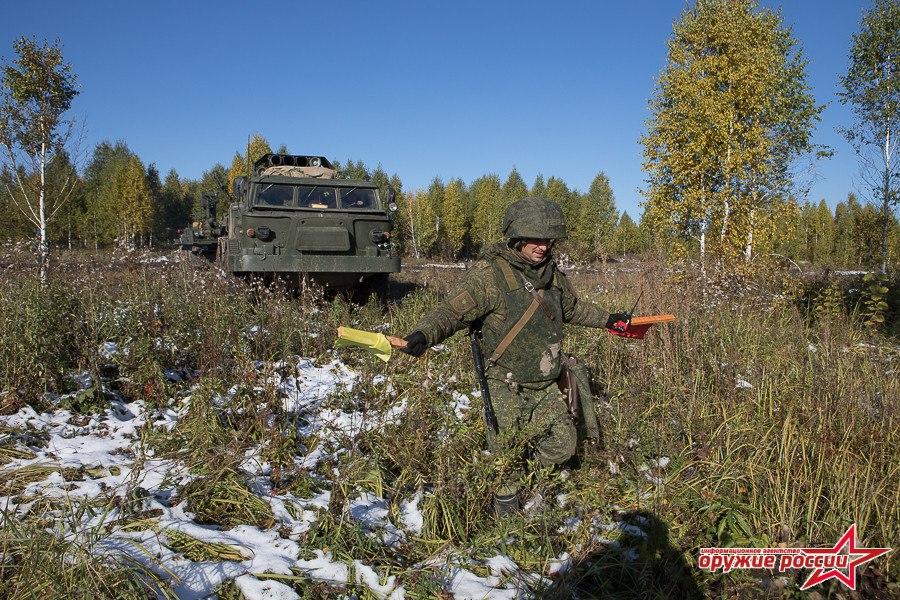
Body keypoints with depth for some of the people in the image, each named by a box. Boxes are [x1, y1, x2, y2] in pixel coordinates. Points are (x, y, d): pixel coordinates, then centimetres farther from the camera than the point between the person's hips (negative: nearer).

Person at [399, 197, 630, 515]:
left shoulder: (552, 273, 6)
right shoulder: (490, 274, -18)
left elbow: (572, 307, 26)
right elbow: (452, 311, -27)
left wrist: (607, 319, 33)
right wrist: (423, 334, -45)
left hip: (547, 385, 6)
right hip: (506, 387, -6)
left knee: (563, 445, 6)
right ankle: (505, 501, 32)